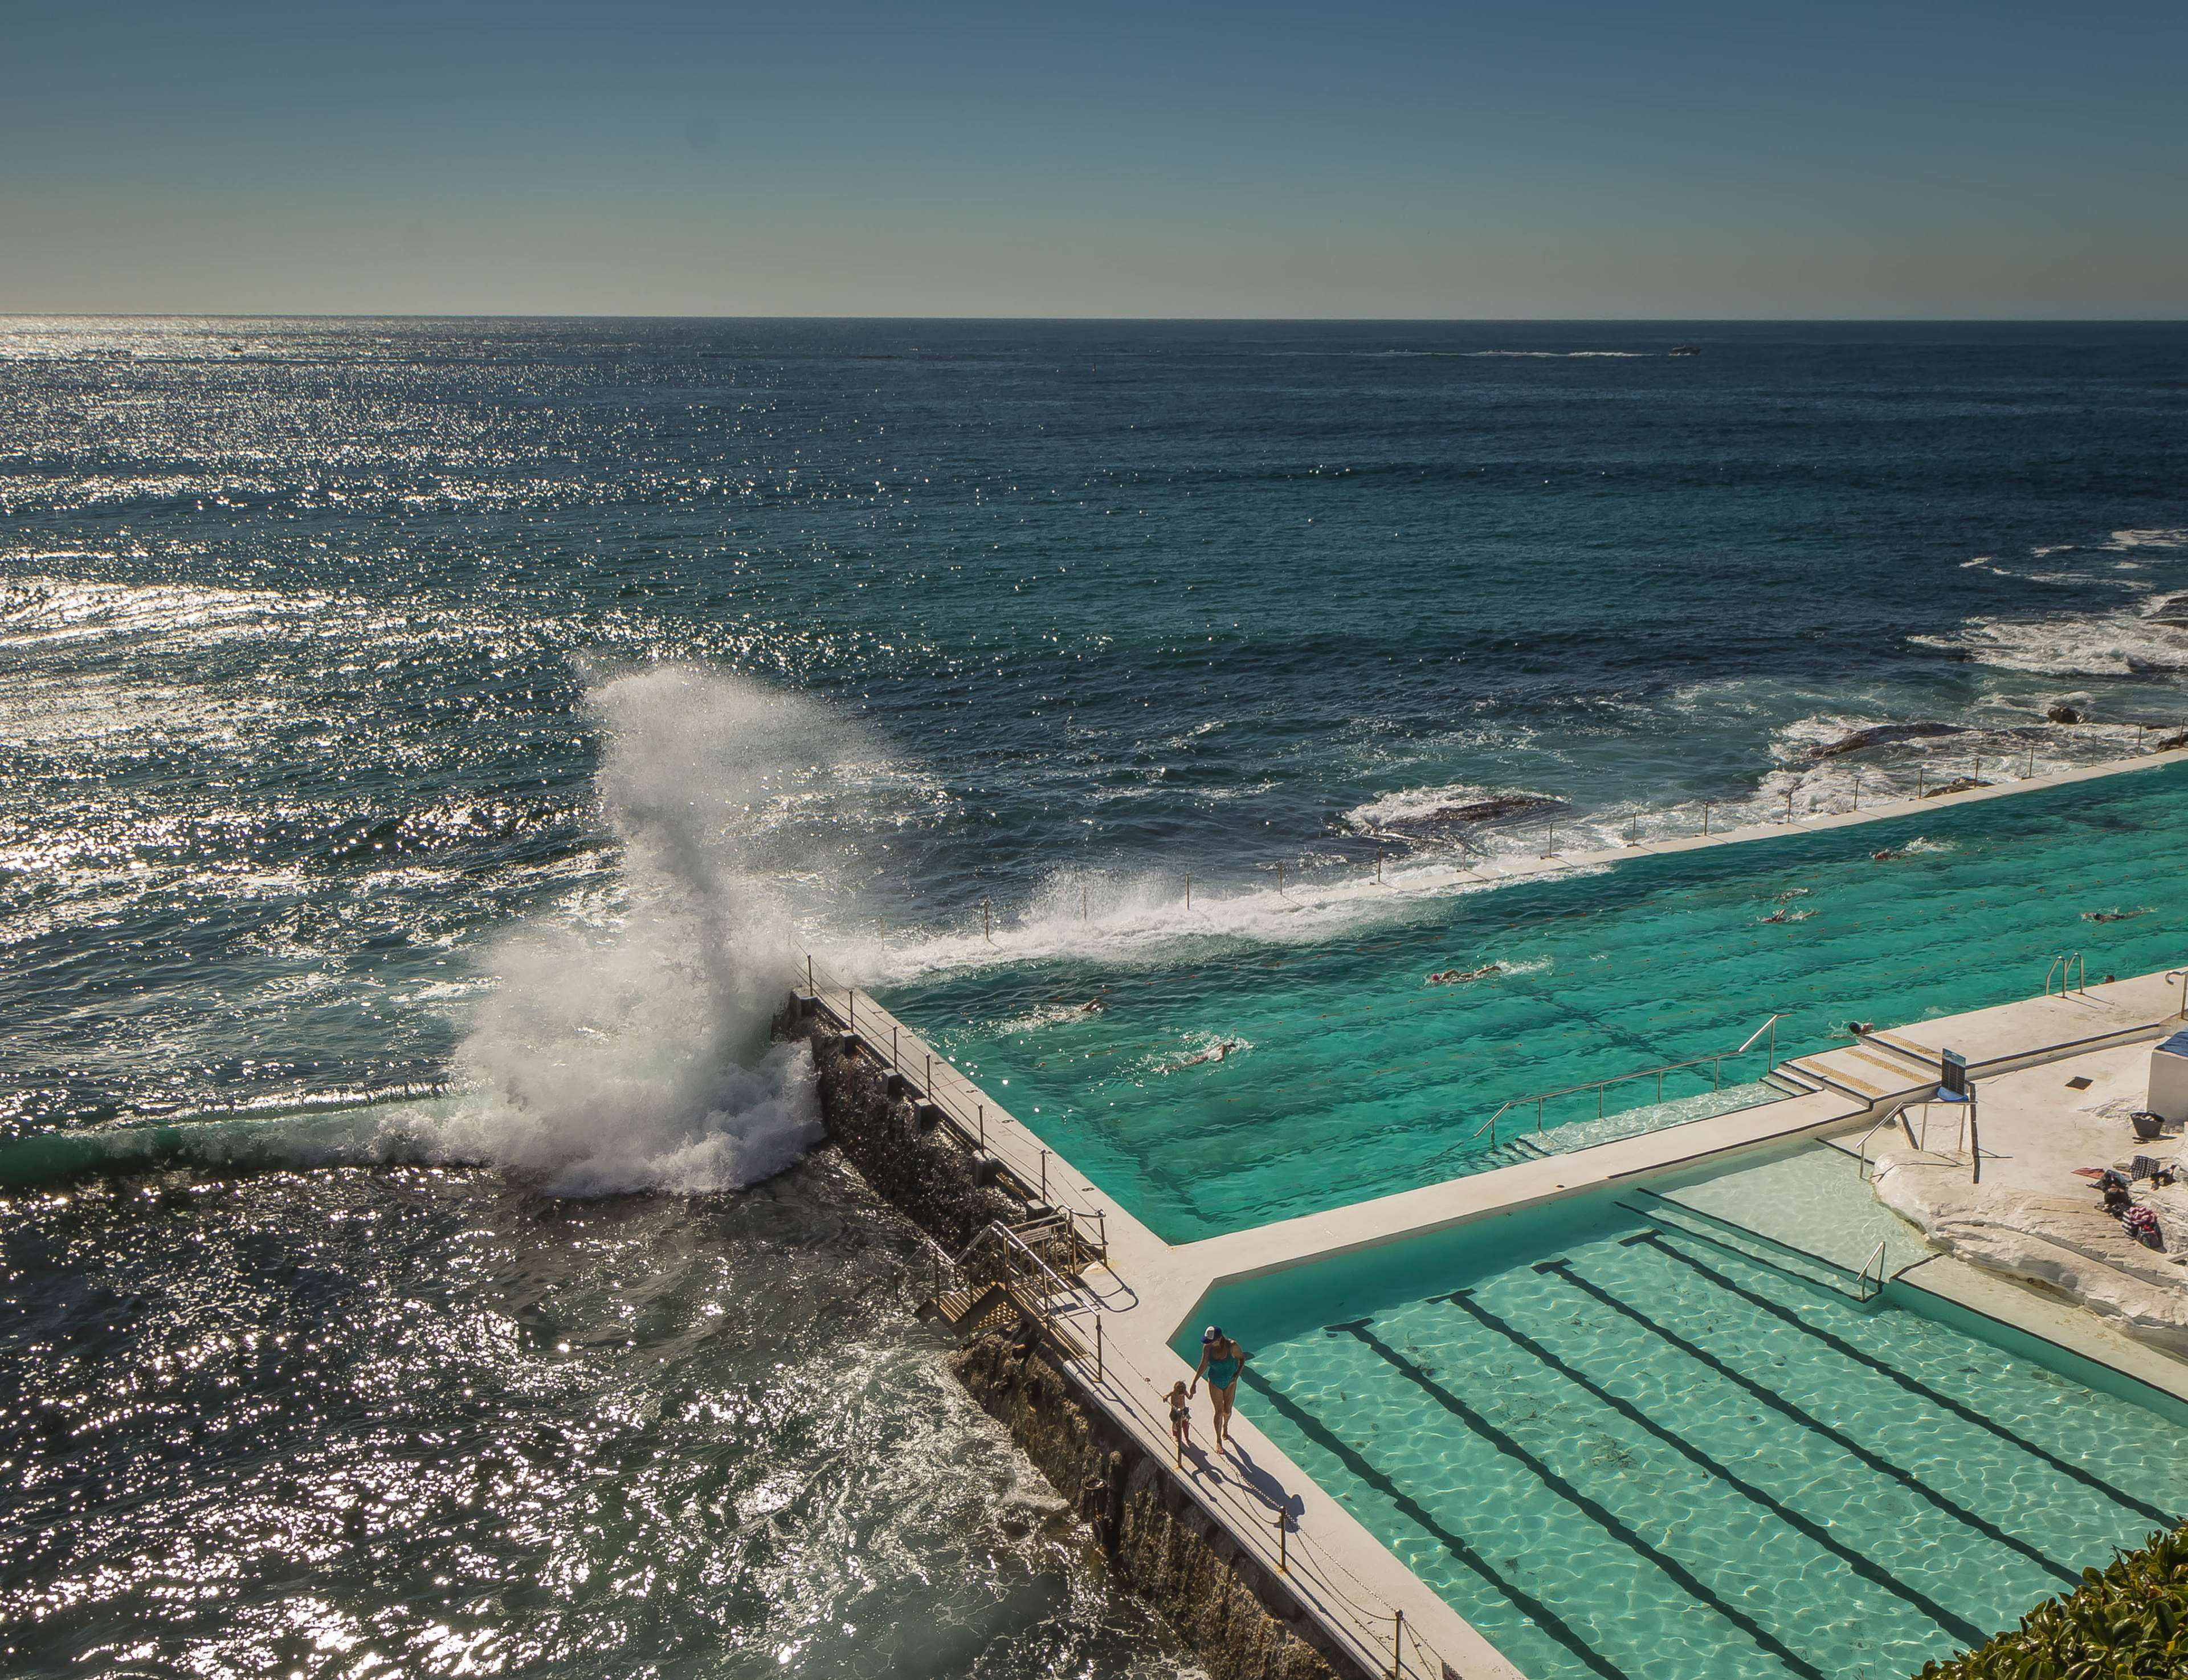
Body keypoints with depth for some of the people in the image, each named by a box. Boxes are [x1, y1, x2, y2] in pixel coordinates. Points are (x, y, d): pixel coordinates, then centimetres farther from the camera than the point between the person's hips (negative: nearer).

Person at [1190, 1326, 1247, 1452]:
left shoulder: (1232, 1346, -27)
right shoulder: (1207, 1348, -21)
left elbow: (1242, 1358, -9)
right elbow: (1203, 1366, -9)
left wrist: (1237, 1375, -18)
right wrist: (1194, 1383, -9)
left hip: (1230, 1382, 0)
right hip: (1215, 1383, 0)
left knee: (1227, 1411, 15)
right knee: (1219, 1411, 6)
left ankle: (1225, 1429, 49)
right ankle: (1219, 1440, 26)